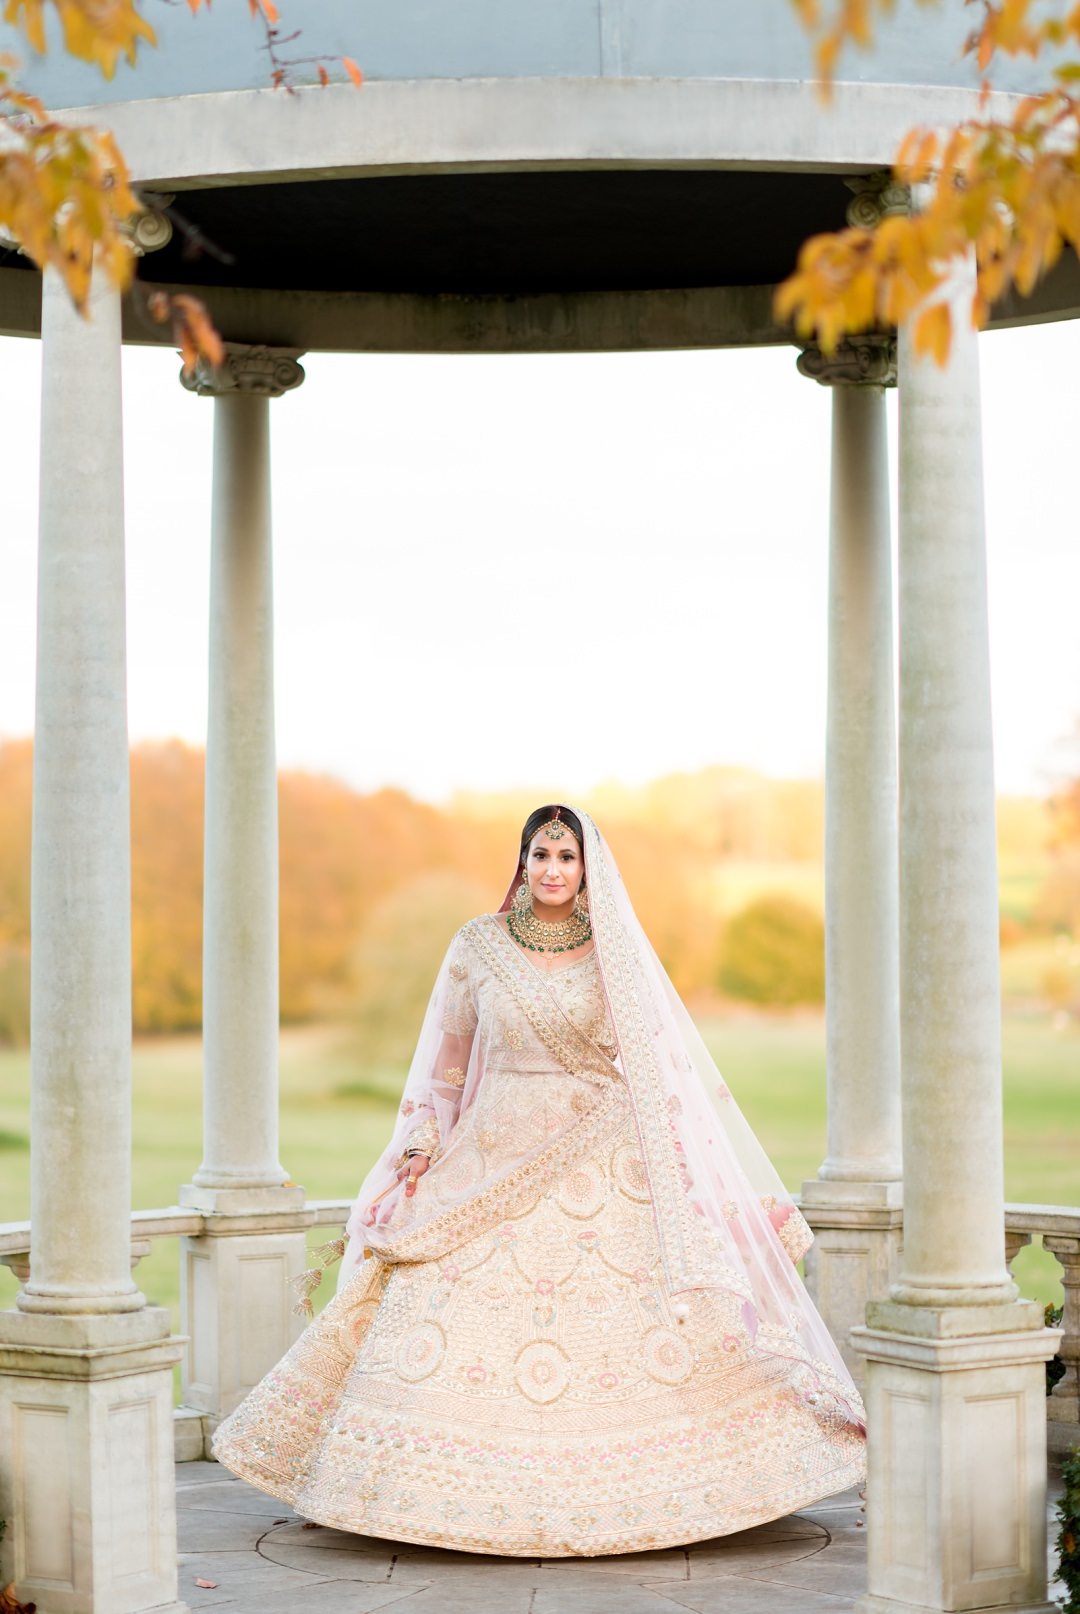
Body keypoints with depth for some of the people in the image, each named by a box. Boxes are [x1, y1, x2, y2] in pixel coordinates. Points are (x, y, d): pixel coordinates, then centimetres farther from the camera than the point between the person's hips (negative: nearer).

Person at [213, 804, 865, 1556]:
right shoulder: (478, 945, 3)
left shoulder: (618, 950, 2)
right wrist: (421, 1147, 2)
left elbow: (662, 1063, 6)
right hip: (495, 1167, 1)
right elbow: (447, 1054, 11)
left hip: (604, 1168, 0)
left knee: (651, 1324, -6)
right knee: (452, 1317, -7)